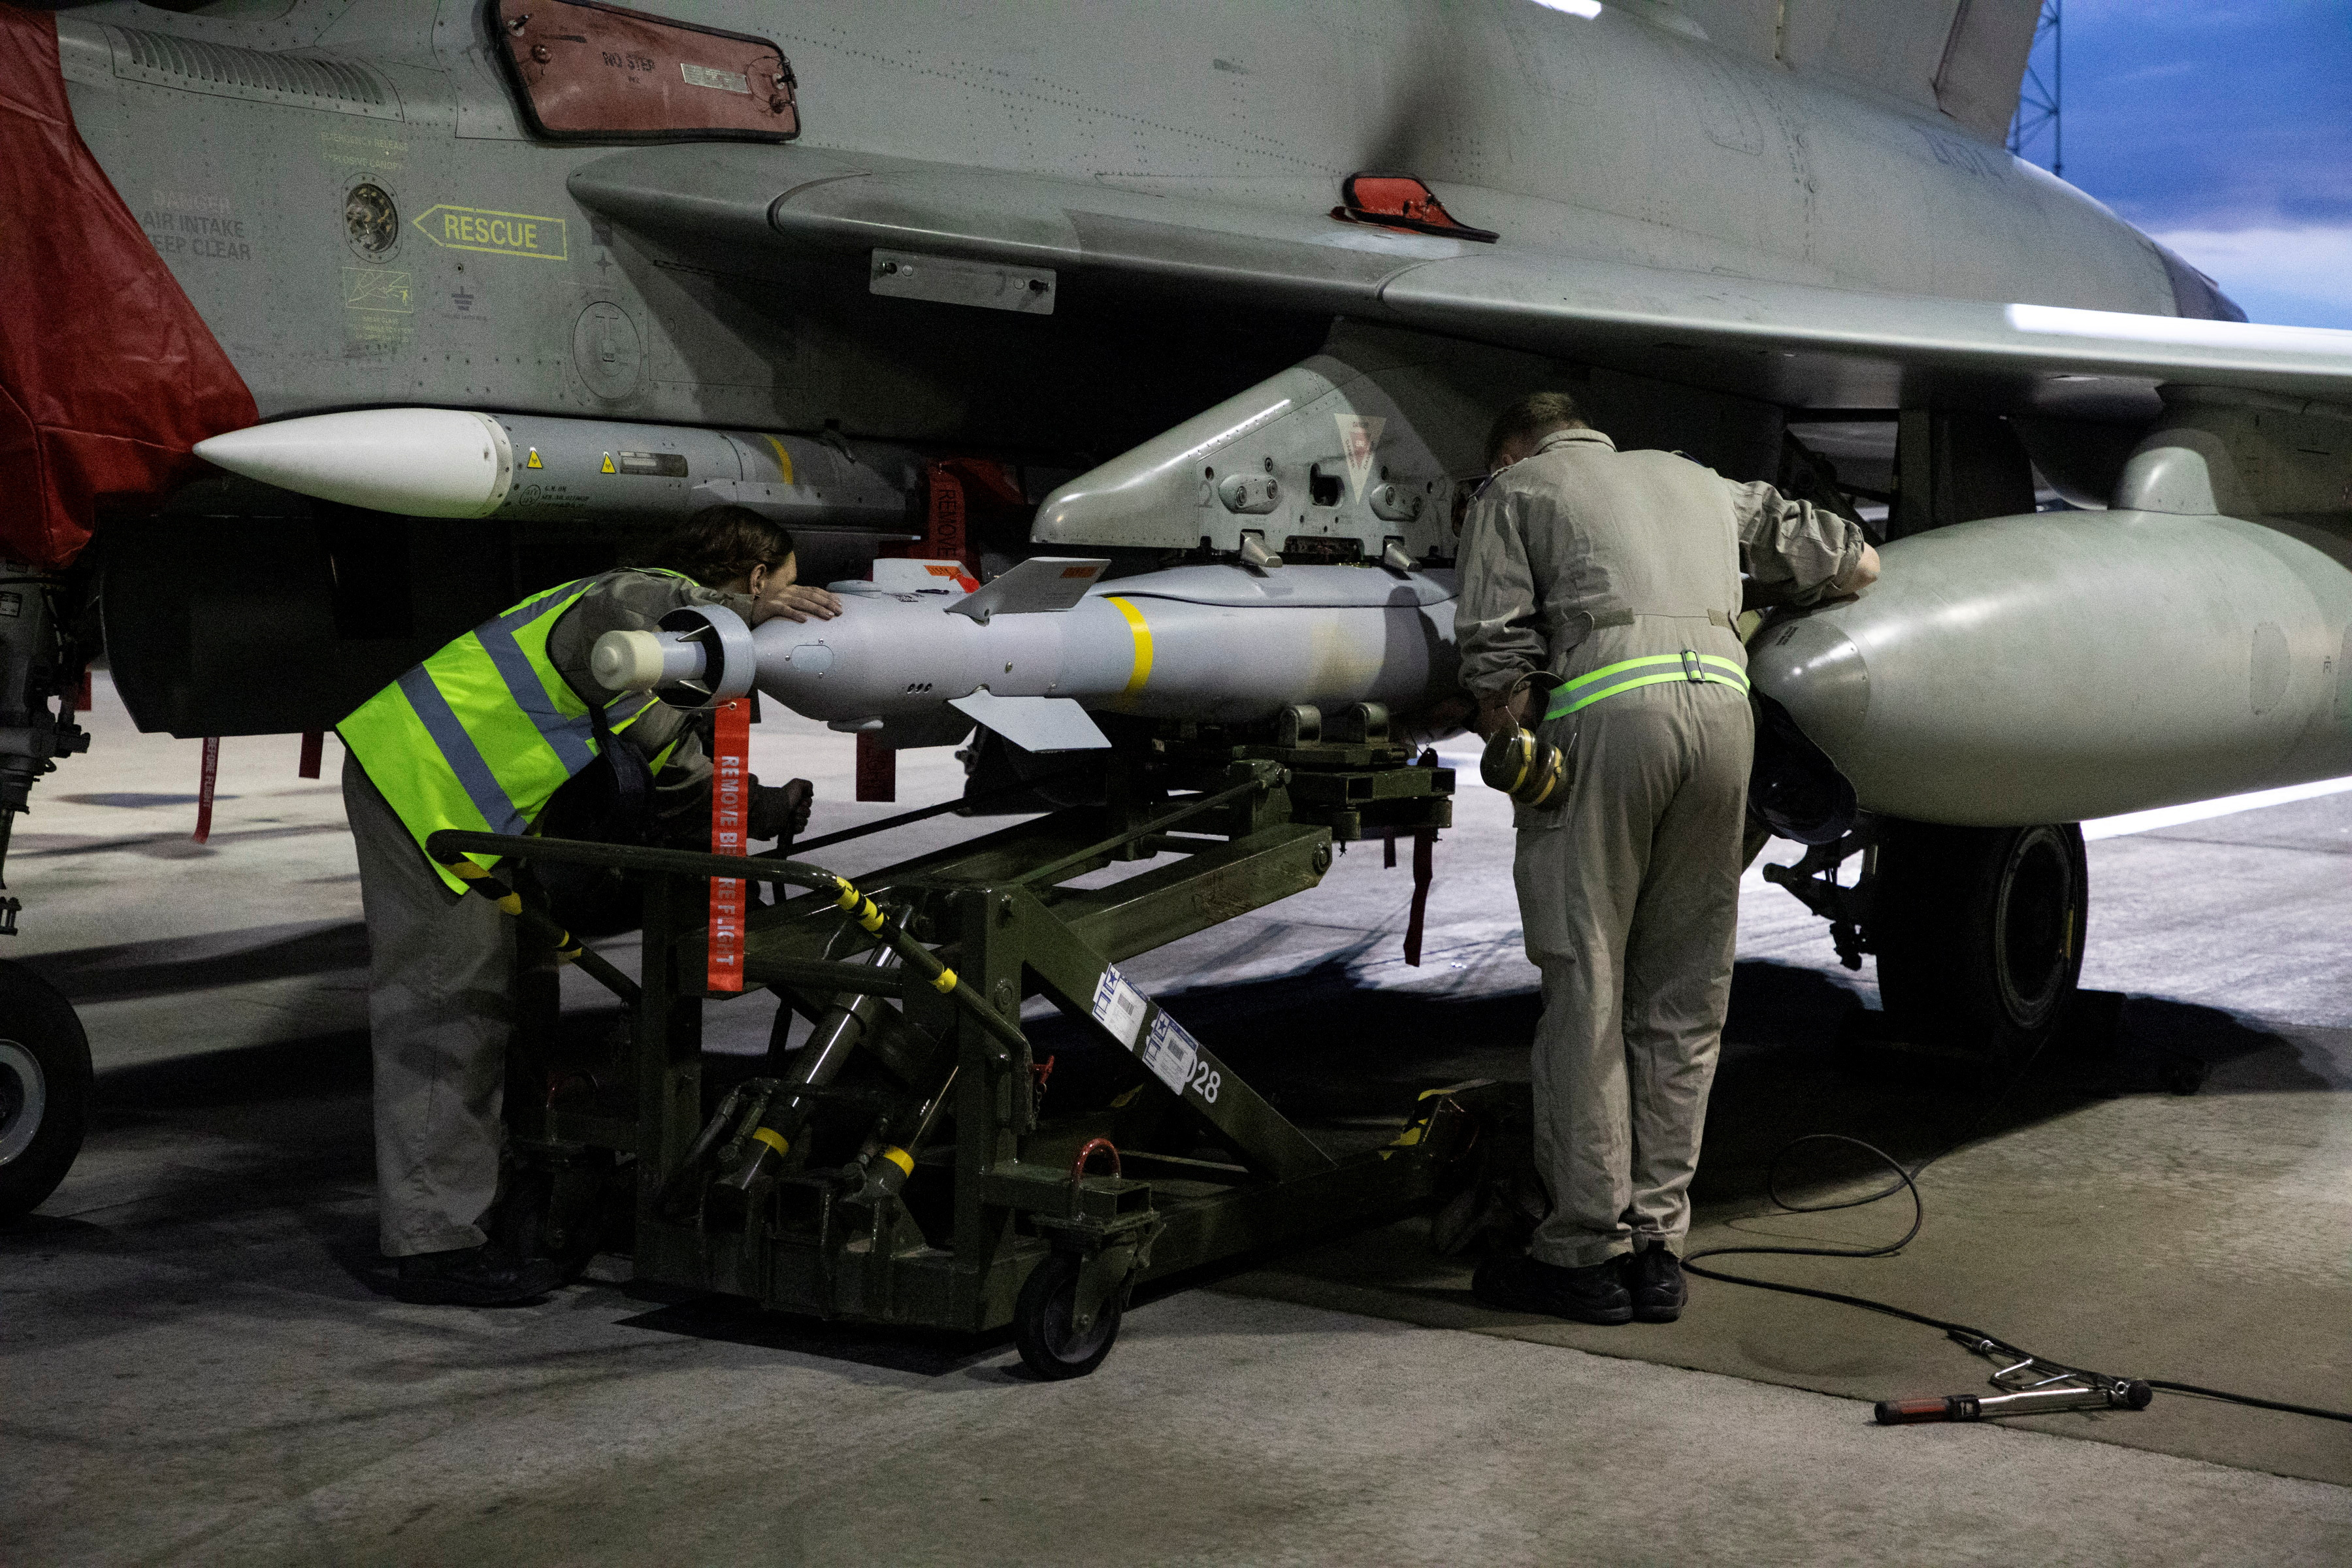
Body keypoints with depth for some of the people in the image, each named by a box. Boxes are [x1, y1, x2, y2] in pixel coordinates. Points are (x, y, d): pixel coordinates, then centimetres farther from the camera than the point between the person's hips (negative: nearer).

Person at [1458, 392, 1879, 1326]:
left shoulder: (1514, 491, 19)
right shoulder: (1694, 480, 33)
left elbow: (1497, 657, 2)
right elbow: (1854, 565, 37)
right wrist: (1788, 588, 56)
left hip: (1608, 707, -4)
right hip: (1724, 700, 5)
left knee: (1586, 993, 0)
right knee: (1682, 1001, 9)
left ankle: (1588, 1249, 2)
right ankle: (1657, 1246, 11)